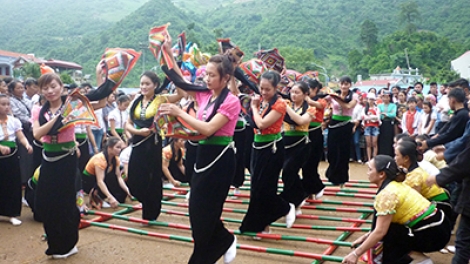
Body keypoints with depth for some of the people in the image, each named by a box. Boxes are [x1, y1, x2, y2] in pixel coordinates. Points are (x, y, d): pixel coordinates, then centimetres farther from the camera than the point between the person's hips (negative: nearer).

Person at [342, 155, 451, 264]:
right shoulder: (395, 186, 8)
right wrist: (366, 236, 14)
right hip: (437, 227, 9)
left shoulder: (387, 193, -20)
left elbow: (380, 231, -22)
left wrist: (356, 253, -15)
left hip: (433, 233, -9)